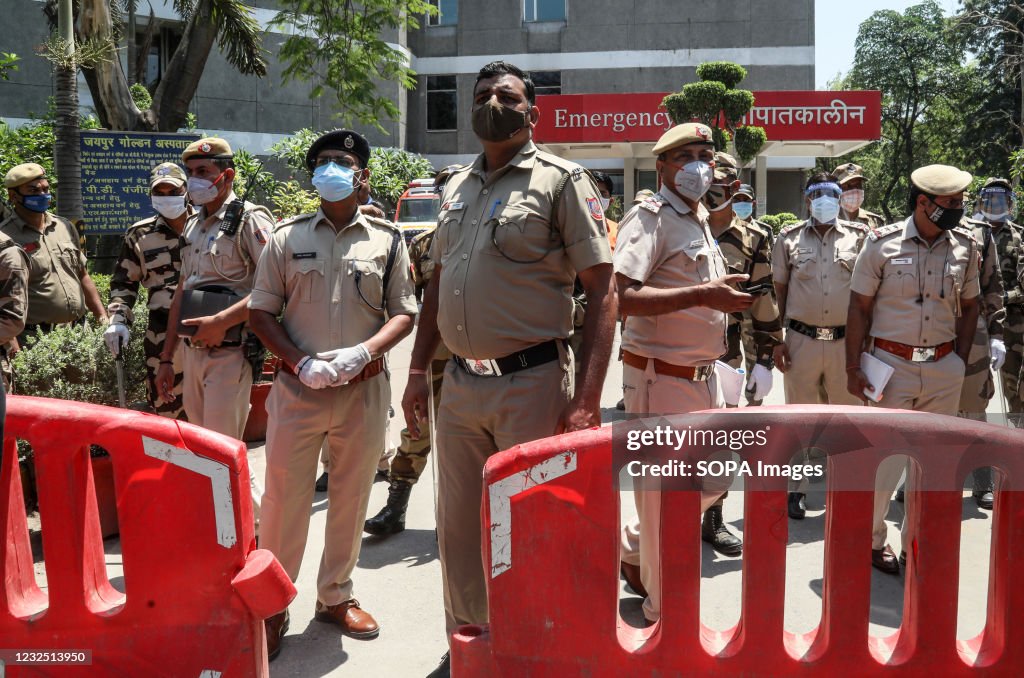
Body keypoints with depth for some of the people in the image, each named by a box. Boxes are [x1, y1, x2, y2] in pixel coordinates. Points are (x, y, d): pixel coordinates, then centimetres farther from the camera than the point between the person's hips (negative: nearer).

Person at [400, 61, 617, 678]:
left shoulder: (561, 180, -5)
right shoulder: (457, 187, 14)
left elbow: (602, 289, -10)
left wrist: (587, 397, -17)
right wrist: (419, 371, 13)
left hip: (532, 384, -6)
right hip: (460, 384, 6)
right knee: (458, 526, 15)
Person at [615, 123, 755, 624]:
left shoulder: (701, 222, 15)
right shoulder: (650, 217, -14)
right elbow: (621, 297, -28)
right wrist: (702, 295, -30)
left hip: (703, 375, 9)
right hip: (660, 377, -9)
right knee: (664, 494, 2)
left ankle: (632, 548, 40)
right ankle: (664, 612, 20)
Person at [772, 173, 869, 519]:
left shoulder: (859, 236, 5)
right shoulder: (789, 238, 4)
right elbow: (779, 289, 6)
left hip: (845, 341, 0)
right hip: (801, 340, 0)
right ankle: (797, 488, 19)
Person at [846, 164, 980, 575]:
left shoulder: (965, 247, 4)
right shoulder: (882, 244, -7)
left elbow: (969, 307, 14)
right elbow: (859, 309, -4)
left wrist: (960, 361, 5)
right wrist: (853, 369, -7)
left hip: (944, 371, 4)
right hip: (891, 364, -4)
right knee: (883, 458, 1)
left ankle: (917, 543, 26)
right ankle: (870, 539, 22)